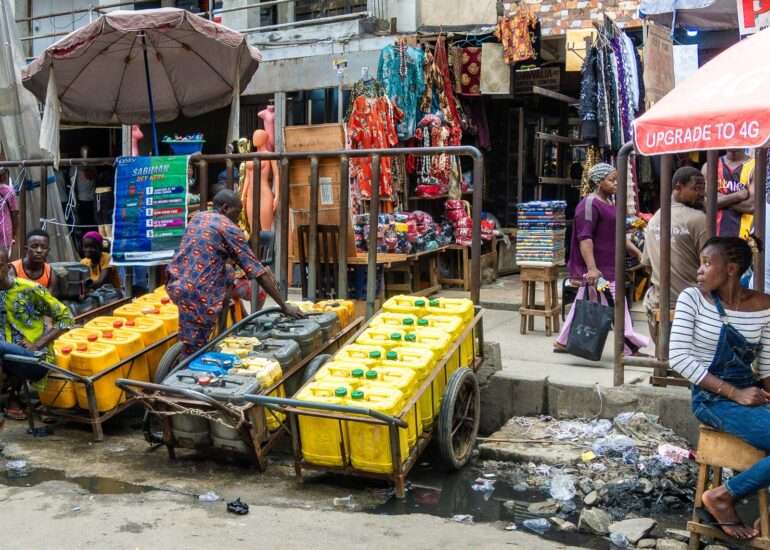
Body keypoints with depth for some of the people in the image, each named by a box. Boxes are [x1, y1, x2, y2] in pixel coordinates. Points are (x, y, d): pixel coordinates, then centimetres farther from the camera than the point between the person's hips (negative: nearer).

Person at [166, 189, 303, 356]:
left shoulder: (197, 217, 16)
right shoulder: (229, 229, -4)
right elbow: (259, 273, -5)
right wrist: (284, 306, -2)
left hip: (175, 285, 8)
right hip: (197, 293, -8)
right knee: (194, 352, -1)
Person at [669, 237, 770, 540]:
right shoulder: (692, 298, -5)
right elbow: (678, 358, -12)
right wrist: (734, 393, -16)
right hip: (713, 398, -4)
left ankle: (723, 496, -7)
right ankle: (722, 497, -4)